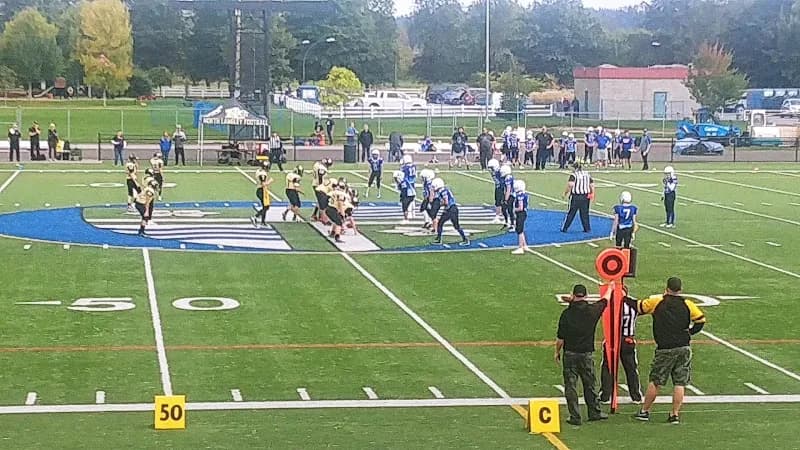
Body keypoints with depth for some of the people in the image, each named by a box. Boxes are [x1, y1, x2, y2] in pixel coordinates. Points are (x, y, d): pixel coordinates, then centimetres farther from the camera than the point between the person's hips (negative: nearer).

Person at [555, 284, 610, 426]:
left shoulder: (567, 313, -10)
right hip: (587, 353, 2)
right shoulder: (593, 310, -4)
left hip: (570, 354, -2)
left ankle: (575, 417, 3)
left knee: (570, 386, 3)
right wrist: (610, 288, 37)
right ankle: (594, 412, 24)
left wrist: (557, 352, 9)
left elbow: (560, 337, -7)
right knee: (589, 385, 15)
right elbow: (605, 300, 18)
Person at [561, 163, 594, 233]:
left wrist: (565, 192, -11)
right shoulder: (587, 175, 11)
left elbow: (570, 184, -22)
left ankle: (564, 228, 8)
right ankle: (587, 228, 13)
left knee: (571, 213, 3)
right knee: (584, 213, 13)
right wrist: (592, 194, 18)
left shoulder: (574, 175, -7)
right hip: (585, 197, 4)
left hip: (575, 196, -4)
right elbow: (592, 185, 8)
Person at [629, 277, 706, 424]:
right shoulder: (688, 304, 2)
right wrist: (690, 333, 12)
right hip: (684, 349, 1)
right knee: (680, 383, 4)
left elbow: (638, 306, 4)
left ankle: (645, 411, 17)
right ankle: (675, 414, 4)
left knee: (655, 381, 8)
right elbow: (701, 319, 2)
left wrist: (625, 298, 20)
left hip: (664, 350, -1)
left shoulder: (657, 302, -3)